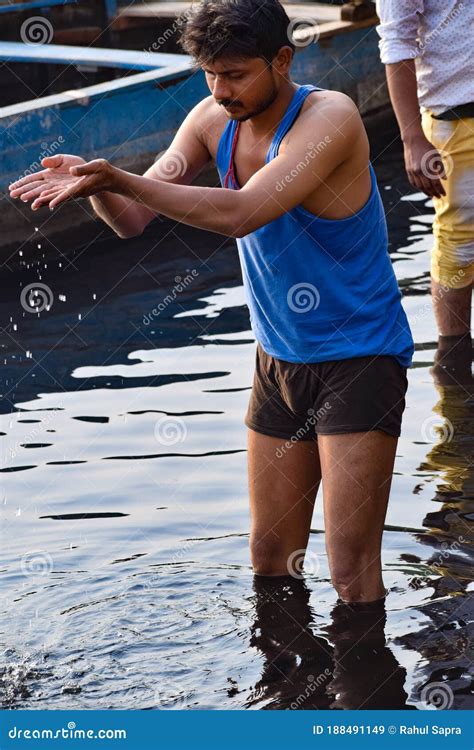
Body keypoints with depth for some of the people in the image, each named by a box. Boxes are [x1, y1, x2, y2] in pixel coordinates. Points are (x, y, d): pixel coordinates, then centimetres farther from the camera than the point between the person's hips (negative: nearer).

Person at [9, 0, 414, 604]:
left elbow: (241, 213, -35)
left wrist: (123, 180, -40)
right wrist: (95, 183, -25)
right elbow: (133, 219, -3)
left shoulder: (329, 118, -23)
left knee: (351, 573, -9)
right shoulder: (213, 120, -2)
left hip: (357, 361, -7)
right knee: (269, 561, 13)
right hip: (278, 361, 7)